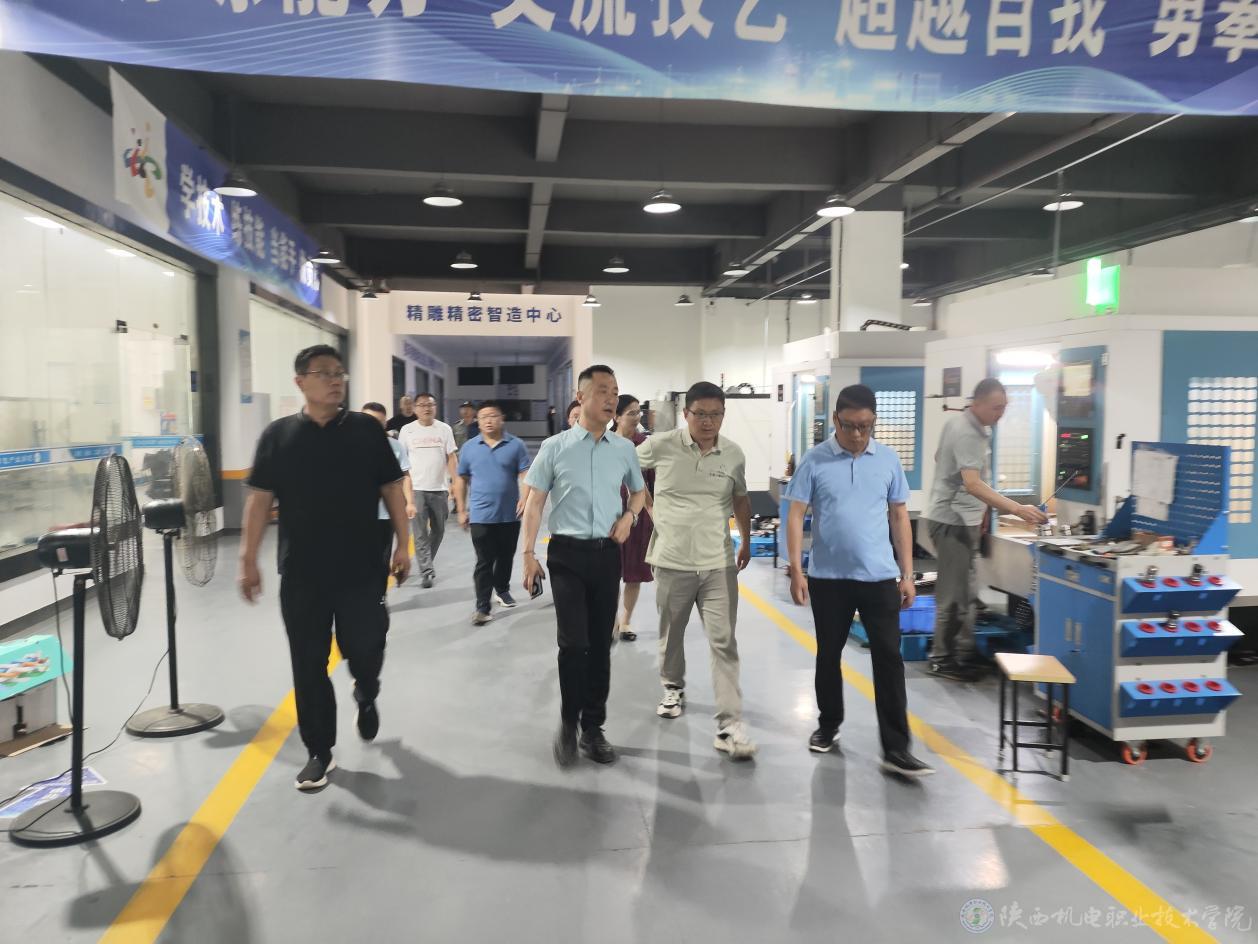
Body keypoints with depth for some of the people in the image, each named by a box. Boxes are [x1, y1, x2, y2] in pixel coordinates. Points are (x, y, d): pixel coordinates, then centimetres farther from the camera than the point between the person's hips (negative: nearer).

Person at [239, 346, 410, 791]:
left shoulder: (367, 429, 2)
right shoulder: (278, 435, 2)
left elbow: (391, 489, 5)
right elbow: (260, 499, 3)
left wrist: (402, 544, 1)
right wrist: (248, 560, -2)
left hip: (362, 568, 0)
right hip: (301, 573, 1)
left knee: (364, 649, 1)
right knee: (308, 665, 6)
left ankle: (366, 697, 37)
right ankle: (319, 752, 22)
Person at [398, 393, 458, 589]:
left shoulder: (444, 429, 3)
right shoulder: (407, 431, 1)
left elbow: (451, 458, 5)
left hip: (439, 489, 2)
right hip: (416, 489, -2)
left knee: (438, 530, 12)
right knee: (420, 533, -7)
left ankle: (427, 565, 31)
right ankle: (426, 572, -7)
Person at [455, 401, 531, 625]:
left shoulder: (516, 445, -1)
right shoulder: (469, 448, 3)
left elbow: (525, 475, -5)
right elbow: (461, 480, 9)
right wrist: (462, 510, 6)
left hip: (510, 515, 1)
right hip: (481, 516, -1)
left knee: (505, 558, 17)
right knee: (484, 563, -3)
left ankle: (502, 590, 40)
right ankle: (482, 607, -1)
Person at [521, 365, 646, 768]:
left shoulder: (624, 449, 6)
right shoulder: (555, 447, -3)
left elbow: (639, 491, 22)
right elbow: (534, 502, 0)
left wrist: (629, 516, 1)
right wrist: (528, 553, -7)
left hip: (606, 555, 3)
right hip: (567, 554, -3)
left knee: (600, 644, 9)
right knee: (573, 642, -9)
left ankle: (593, 728, 24)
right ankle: (568, 723, 13)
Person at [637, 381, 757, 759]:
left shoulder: (734, 455, -1)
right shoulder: (660, 445, -8)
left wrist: (746, 542, 23)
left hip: (718, 563, 1)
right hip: (672, 561, 0)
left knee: (724, 643, -3)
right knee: (671, 635, 17)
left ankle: (729, 725, -1)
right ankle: (673, 688, 43)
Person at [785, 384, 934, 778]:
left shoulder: (888, 460, 2)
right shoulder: (814, 461, -5)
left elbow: (899, 517, 7)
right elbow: (795, 516, -4)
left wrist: (907, 574, 5)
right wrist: (796, 571, -11)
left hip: (879, 576, 1)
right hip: (828, 576, -1)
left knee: (889, 659, -1)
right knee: (829, 655, 13)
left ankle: (896, 749, 5)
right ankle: (828, 725, 33)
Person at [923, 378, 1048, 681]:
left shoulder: (969, 425, 10)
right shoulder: (966, 433, -22)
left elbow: (940, 458, 23)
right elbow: (973, 484, -33)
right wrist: (1016, 509, -41)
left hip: (961, 518, 10)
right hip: (952, 520, -10)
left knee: (964, 592, 16)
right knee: (954, 594, -4)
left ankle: (963, 654, 25)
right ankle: (943, 660, 7)